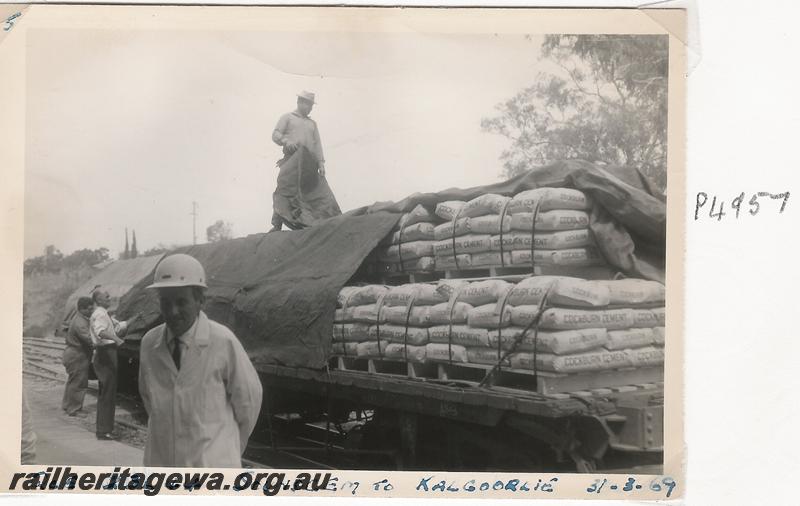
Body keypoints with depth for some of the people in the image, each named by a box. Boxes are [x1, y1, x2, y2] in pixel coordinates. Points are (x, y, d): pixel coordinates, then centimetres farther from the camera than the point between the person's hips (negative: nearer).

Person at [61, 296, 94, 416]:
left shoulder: (81, 318, 9)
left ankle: (67, 405, 33)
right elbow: (89, 339, -34)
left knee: (73, 382, 21)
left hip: (73, 355, 11)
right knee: (78, 384, -2)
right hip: (77, 357, -11)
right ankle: (74, 410, 5)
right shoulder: (80, 323, -24)